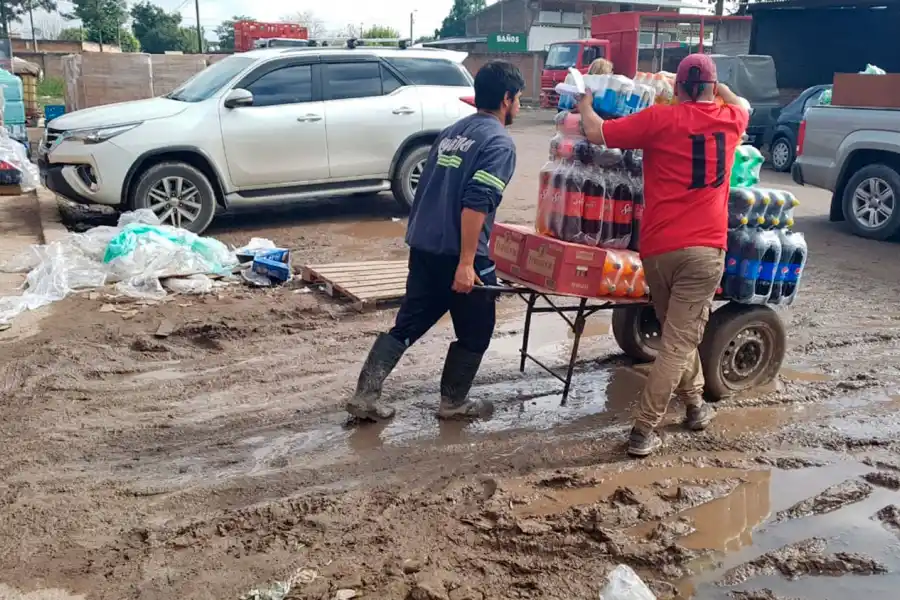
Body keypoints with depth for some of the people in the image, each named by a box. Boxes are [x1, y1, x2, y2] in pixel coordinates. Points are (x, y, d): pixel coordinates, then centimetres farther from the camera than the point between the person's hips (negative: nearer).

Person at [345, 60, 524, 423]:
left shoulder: (452, 132, 16)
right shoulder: (499, 142, -9)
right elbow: (476, 203, -21)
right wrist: (467, 262, -22)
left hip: (423, 247, 8)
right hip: (458, 254, -8)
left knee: (408, 324, 14)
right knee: (474, 333, 12)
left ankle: (365, 396, 10)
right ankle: (453, 403, 22)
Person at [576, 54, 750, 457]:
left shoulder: (660, 118, -3)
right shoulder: (730, 120, 8)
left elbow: (596, 133, -1)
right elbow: (741, 105, 33)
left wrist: (584, 103, 17)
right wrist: (715, 84, 46)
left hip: (658, 247, 1)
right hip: (704, 248, 0)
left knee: (678, 332, 21)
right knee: (680, 341, -1)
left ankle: (695, 404, 37)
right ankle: (643, 431, -3)